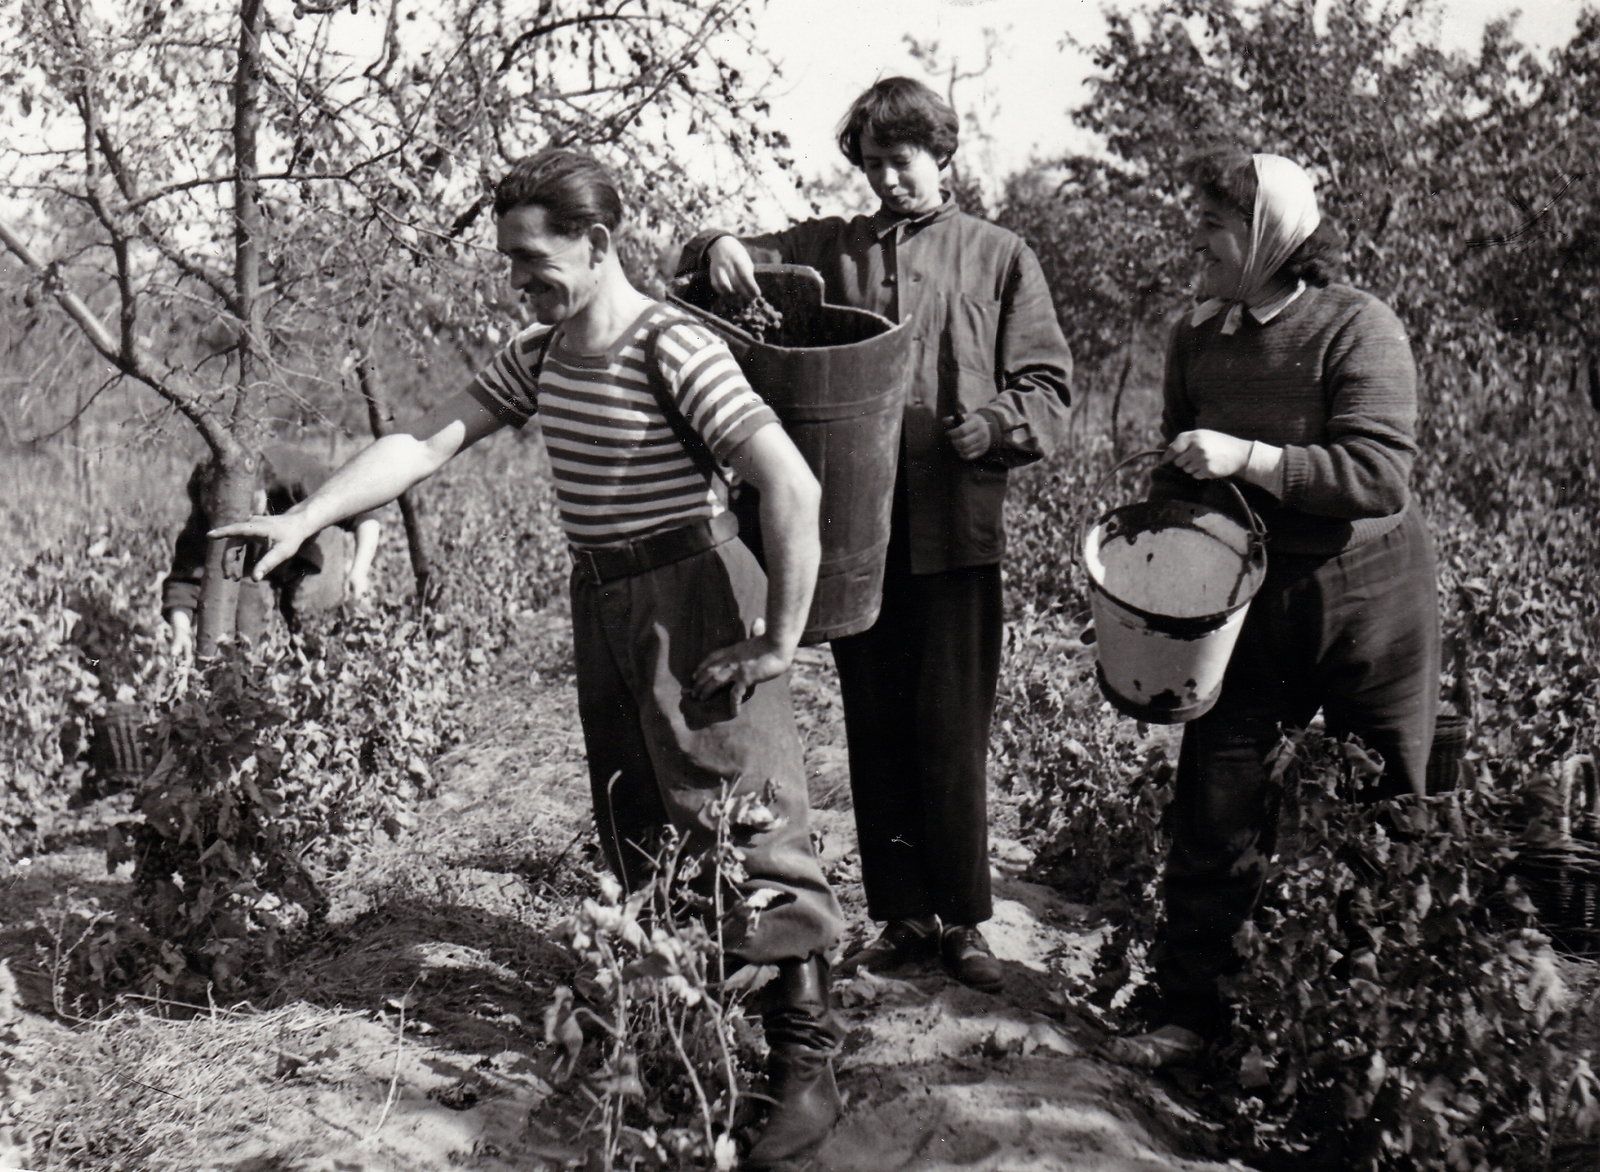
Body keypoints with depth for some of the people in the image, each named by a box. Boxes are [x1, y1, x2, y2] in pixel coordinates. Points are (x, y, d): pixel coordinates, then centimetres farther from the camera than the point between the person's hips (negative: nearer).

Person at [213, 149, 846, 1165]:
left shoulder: (676, 351, -17)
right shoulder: (537, 357, 7)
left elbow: (794, 489, -25)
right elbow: (425, 443, 6)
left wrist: (779, 641, -21)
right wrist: (303, 520, -3)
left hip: (695, 595, -8)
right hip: (600, 603, 8)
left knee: (748, 826, -7)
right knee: (638, 836, 15)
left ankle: (807, 1062, 3)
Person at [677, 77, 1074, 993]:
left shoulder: (999, 258, 8)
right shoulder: (828, 250, 14)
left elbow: (1049, 391, 6)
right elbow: (746, 269, 12)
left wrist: (993, 425, -14)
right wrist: (719, 247, -11)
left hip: (958, 528, -2)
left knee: (953, 733, -2)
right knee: (876, 730, 8)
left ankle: (962, 919, 11)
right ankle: (903, 917, 19)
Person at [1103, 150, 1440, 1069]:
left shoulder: (1360, 328, -13)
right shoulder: (1197, 338, 4)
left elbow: (1380, 475, -23)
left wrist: (1247, 458, -27)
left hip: (1368, 604, -4)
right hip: (1246, 598, 4)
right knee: (1215, 811, 1)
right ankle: (1191, 1009, 13)